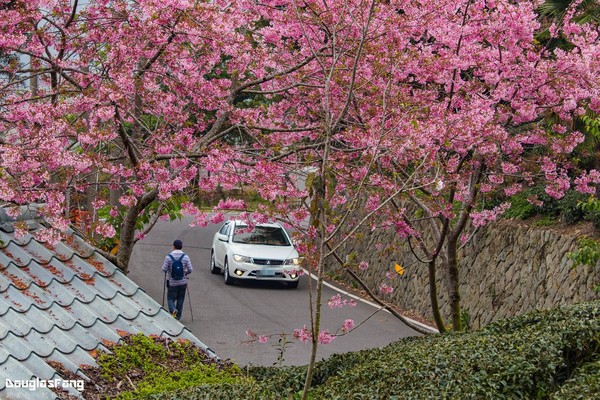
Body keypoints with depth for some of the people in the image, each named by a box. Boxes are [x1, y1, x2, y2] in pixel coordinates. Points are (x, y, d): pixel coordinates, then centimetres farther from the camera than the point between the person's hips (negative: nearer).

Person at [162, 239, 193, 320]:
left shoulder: (169, 257, -12)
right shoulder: (185, 257, -7)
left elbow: (164, 269, -11)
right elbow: (190, 270, -6)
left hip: (172, 282, -2)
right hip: (183, 282, 2)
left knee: (170, 299, 8)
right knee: (180, 300, 14)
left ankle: (173, 310, -19)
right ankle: (178, 316, 18)